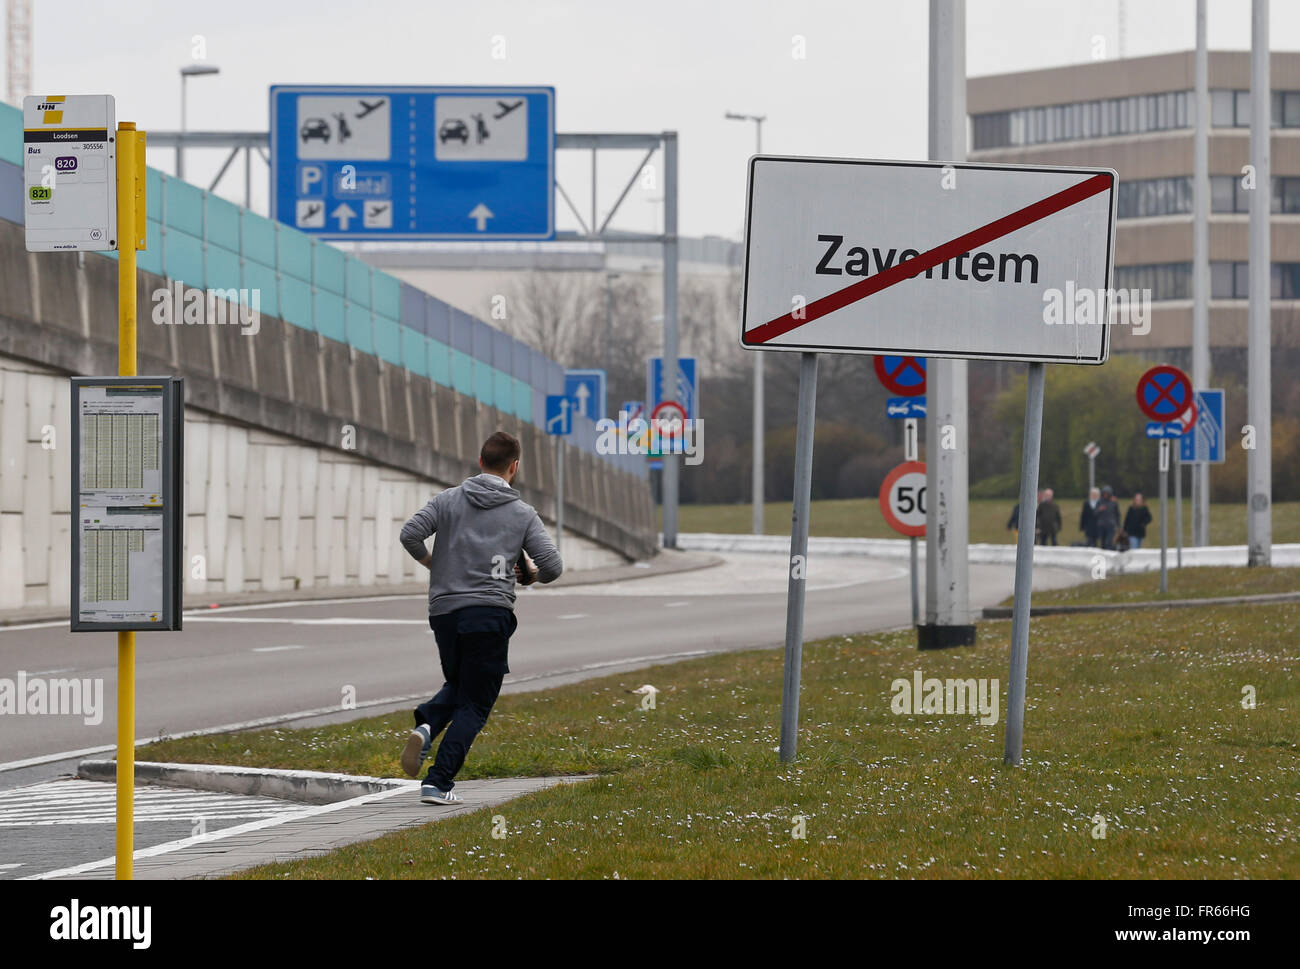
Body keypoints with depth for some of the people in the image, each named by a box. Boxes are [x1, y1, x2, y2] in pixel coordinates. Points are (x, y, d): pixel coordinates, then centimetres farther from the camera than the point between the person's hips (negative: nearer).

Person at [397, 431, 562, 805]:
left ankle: (426, 725, -5)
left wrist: (432, 562, 13)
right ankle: (438, 782, -8)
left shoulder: (449, 500, 6)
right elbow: (552, 567, -4)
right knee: (474, 704, 4)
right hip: (490, 613, -3)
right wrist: (531, 574, 19)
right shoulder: (523, 514, 3)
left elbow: (410, 534, -6)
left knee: (458, 686, 26)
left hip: (444, 613, 3)